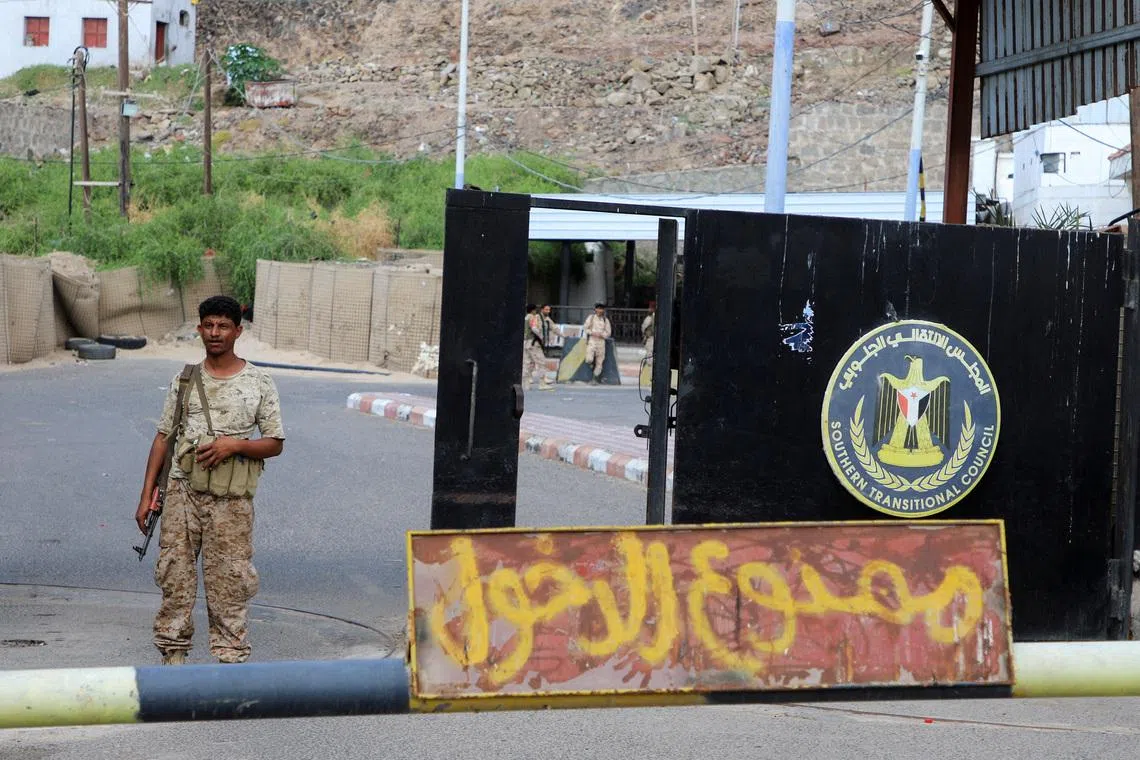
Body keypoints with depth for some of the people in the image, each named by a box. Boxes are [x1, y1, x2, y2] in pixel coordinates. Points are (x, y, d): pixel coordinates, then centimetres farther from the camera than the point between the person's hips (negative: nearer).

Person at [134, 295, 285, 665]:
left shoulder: (259, 383, 3)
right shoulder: (185, 380, 10)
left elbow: (275, 443, 4)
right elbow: (163, 438, 12)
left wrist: (234, 444, -15)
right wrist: (146, 496, 6)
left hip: (231, 498, -2)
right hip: (183, 490, 2)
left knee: (229, 582, -2)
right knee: (174, 575, 2)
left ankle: (230, 657, 4)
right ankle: (173, 654, 10)